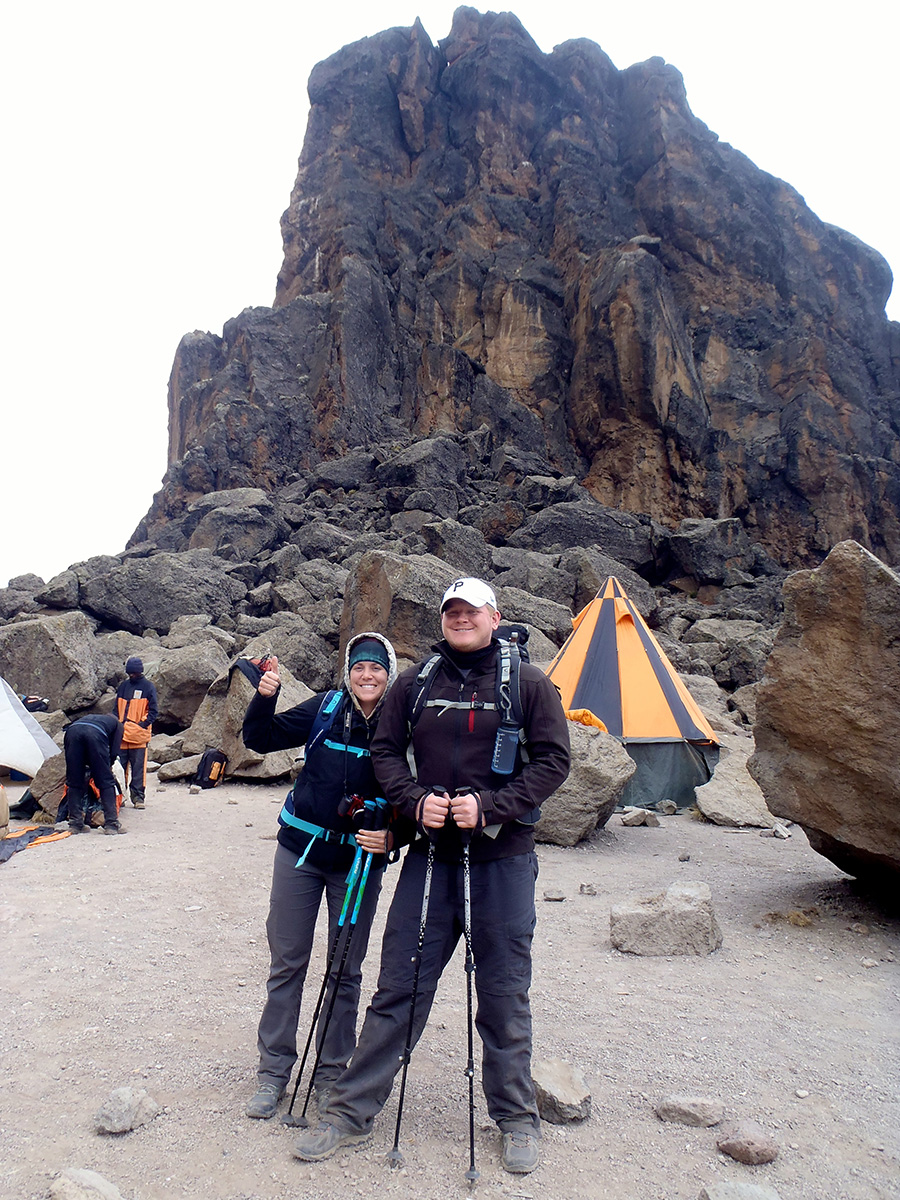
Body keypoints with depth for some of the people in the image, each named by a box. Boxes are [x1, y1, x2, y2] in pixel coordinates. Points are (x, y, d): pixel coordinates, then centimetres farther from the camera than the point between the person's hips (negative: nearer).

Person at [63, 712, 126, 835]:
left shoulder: (90, 718, 45)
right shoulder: (117, 723, 35)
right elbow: (114, 752, 20)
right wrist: (108, 766, 36)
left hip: (72, 730, 4)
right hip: (95, 734, -3)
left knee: (74, 782, 15)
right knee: (106, 782, 6)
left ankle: (75, 824, 16)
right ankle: (111, 824, 5)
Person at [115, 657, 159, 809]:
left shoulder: (148, 687, 2)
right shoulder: (123, 686, 14)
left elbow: (153, 710, 0)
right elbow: (117, 708, 20)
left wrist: (143, 725, -11)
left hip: (139, 734, -4)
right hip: (122, 733, 4)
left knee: (138, 766, -4)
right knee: (120, 765, 7)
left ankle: (138, 797, 1)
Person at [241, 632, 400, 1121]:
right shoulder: (325, 708, -6)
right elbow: (261, 739, -2)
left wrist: (392, 836, -21)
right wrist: (264, 698, -18)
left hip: (359, 861, -1)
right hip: (301, 850, 1)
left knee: (345, 970, 10)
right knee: (287, 962, 10)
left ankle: (331, 1072, 30)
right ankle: (273, 1070, 28)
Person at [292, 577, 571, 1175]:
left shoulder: (528, 683, -3)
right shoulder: (416, 682, 4)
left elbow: (553, 759, -5)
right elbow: (386, 751, 9)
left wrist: (491, 806, -15)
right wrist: (416, 799, -9)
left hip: (503, 857, -1)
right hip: (430, 854, 2)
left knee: (504, 992, 12)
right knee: (398, 986, 9)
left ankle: (517, 1116, 32)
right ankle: (351, 1111, 24)